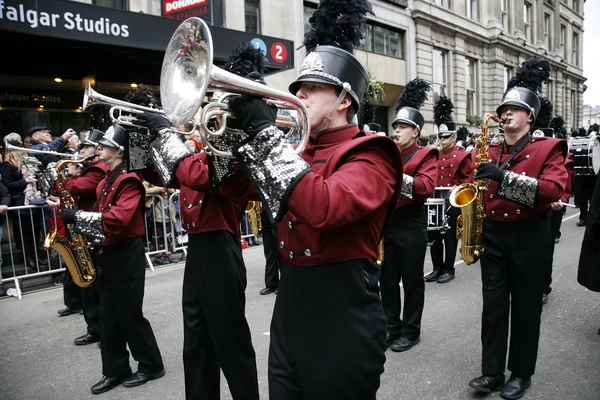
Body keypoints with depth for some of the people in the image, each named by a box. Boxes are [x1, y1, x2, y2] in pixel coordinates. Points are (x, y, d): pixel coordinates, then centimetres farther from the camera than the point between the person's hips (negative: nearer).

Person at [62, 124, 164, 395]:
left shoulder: (129, 180, -15)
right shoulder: (106, 180, 15)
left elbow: (119, 218, -28)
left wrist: (77, 216, -24)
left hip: (126, 255, -9)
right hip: (106, 253, 9)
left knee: (129, 314, 0)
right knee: (109, 315, 13)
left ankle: (151, 366, 17)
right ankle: (115, 370, 24)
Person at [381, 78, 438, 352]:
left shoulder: (426, 155, -3)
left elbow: (427, 186, -19)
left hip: (411, 225, -5)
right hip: (385, 222, 6)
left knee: (412, 280, 5)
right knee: (387, 279, 11)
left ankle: (411, 331, 19)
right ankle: (392, 327, 25)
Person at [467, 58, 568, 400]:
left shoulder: (548, 149, -3)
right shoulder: (490, 152, 10)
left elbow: (554, 189, -20)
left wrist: (504, 177, -28)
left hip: (529, 236, -4)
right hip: (493, 234, 4)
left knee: (526, 306, 8)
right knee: (493, 304, 7)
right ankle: (492, 371, 18)